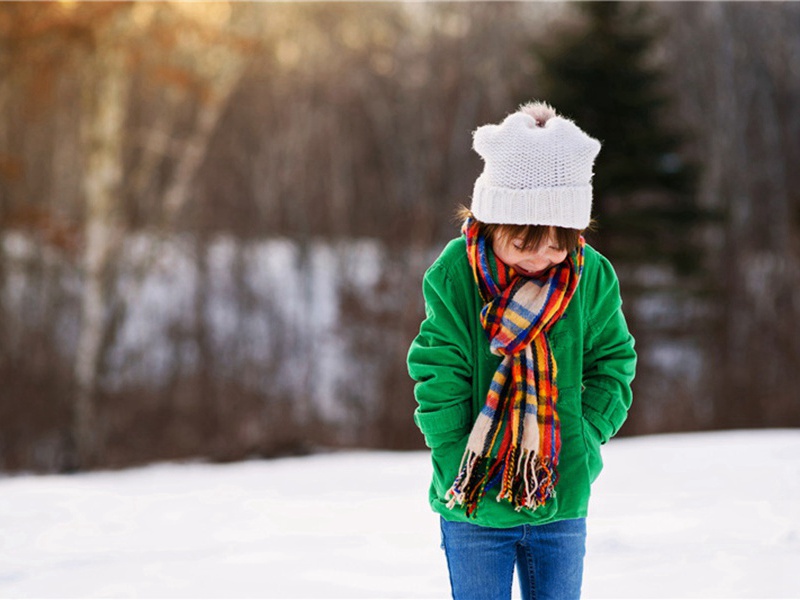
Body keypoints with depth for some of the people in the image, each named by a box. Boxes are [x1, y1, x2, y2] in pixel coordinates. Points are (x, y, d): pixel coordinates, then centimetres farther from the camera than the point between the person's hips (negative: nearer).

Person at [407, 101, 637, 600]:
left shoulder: (592, 275, -4)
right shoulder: (454, 274, -11)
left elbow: (613, 364, 5)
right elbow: (438, 378, -9)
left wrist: (584, 437, -7)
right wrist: (459, 464, -14)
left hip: (562, 502, 2)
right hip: (474, 504, -2)